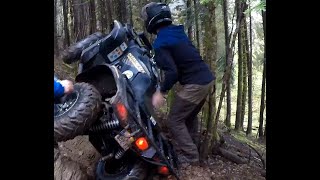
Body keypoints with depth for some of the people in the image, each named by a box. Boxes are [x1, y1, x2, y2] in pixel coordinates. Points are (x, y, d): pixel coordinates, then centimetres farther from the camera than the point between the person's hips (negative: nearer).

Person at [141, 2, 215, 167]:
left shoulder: (160, 43, -12)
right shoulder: (177, 32, 12)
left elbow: (172, 72, -22)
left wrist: (161, 92, -12)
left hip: (195, 84, -9)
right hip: (208, 79, 9)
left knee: (174, 121, 2)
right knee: (190, 116, 24)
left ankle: (190, 158, 6)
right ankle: (192, 149, 35)